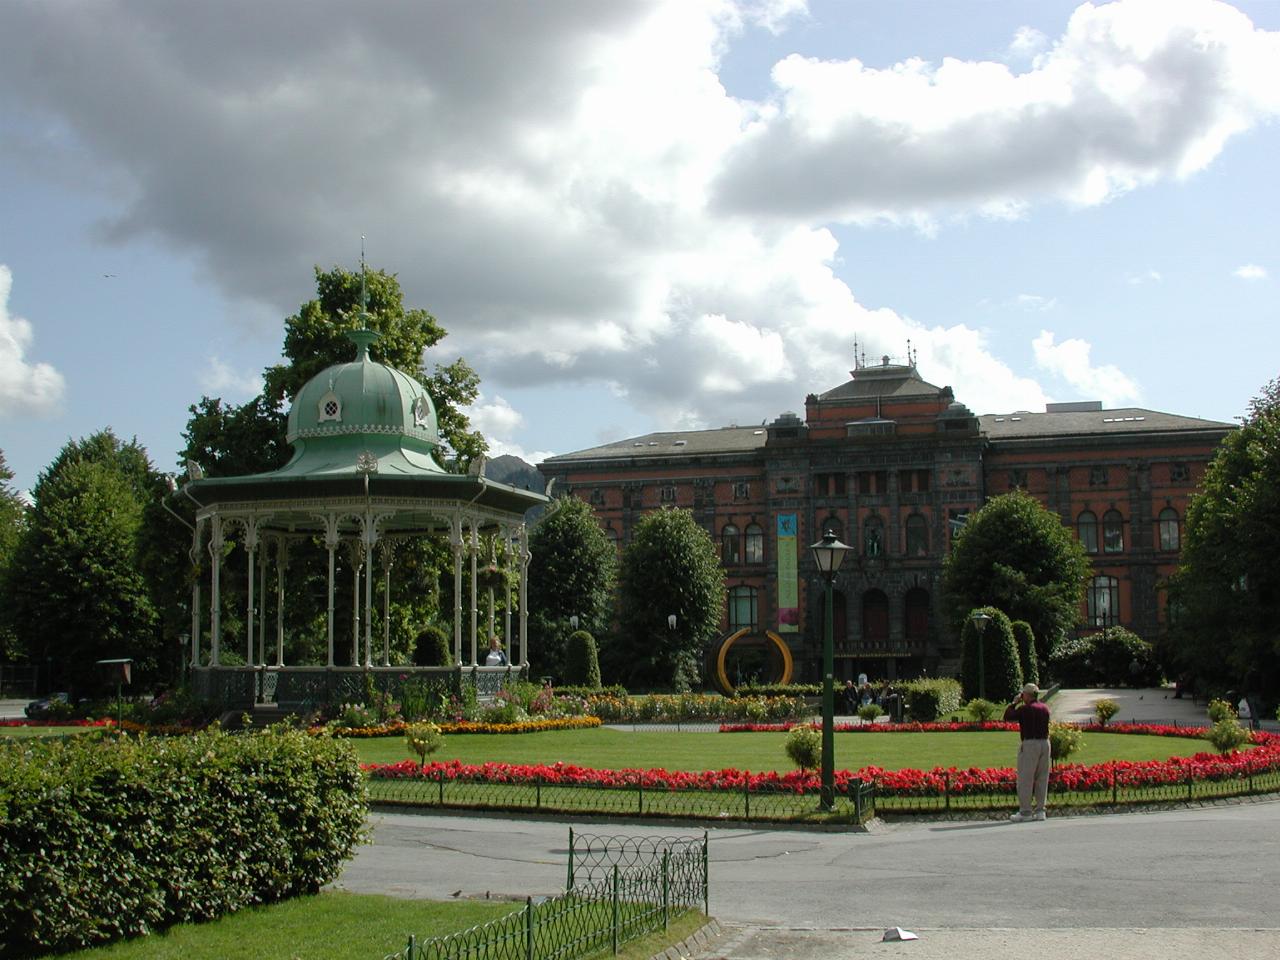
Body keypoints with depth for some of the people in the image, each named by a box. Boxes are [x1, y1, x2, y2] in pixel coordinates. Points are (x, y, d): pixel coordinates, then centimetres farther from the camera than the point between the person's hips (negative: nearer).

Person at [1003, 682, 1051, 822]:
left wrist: (1014, 703, 6)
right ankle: (1040, 810, 12)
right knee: (1042, 778, 10)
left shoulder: (1025, 709, -11)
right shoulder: (1045, 708, 10)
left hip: (1030, 744, -7)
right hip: (1045, 743, 7)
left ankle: (1025, 812, -4)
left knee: (1025, 779, -3)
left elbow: (1007, 717, -7)